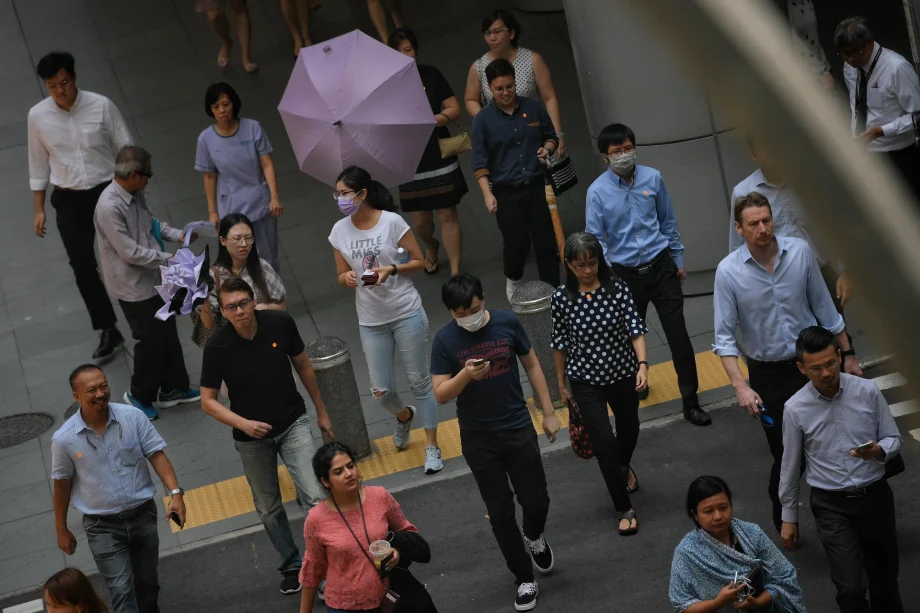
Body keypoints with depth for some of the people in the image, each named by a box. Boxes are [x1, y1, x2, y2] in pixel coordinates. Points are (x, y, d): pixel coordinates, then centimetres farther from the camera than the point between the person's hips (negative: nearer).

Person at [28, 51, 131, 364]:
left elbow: (126, 150, -6)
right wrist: (39, 209, 7)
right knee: (83, 267, -3)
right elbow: (38, 164, 5)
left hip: (108, 192, -2)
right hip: (68, 201, 2)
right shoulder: (38, 116, -6)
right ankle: (108, 332, 10)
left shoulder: (101, 106, -14)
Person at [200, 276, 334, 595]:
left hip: (293, 424, 0)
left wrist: (321, 411, 11)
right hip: (252, 436, 0)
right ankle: (292, 566, 34)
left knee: (314, 496, -14)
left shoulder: (280, 323, -15)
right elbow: (208, 401, -9)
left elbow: (303, 365, 2)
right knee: (269, 509, 14)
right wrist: (243, 423, -25)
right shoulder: (217, 346, -19)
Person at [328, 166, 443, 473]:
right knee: (381, 391, 5)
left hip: (407, 314, -3)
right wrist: (347, 278, -15)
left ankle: (432, 447, 17)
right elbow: (342, 275, 9)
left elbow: (418, 261, -5)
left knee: (419, 380, 5)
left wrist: (392, 269, -22)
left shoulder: (392, 222, -12)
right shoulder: (339, 231, -1)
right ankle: (404, 416, 40)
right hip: (371, 321, 3)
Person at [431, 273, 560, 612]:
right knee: (500, 513, 7)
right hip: (479, 440, -1)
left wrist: (548, 413, 3)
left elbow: (532, 365, 3)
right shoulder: (445, 340, -13)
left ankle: (534, 537, 42)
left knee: (537, 500, 7)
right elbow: (440, 395, -13)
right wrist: (466, 374, -33)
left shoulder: (507, 322, -9)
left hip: (519, 429, 1)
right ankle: (524, 579, 24)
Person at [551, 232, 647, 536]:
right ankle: (624, 508, 4)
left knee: (629, 428, 22)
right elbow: (560, 343, -1)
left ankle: (623, 467, 58)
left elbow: (635, 328, -14)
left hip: (622, 373, 2)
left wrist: (642, 364, -28)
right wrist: (561, 383, 6)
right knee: (603, 440, -9)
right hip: (586, 380, -2)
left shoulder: (617, 288, -12)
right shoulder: (562, 298, -11)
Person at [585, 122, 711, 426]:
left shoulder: (652, 178, -7)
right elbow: (596, 238, -8)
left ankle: (691, 403, 6)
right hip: (626, 274, -1)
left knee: (678, 334, -1)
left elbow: (668, 221, 6)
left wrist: (679, 260, 12)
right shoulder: (598, 191, -12)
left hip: (661, 267, 1)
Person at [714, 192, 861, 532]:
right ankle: (783, 520, 30)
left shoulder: (800, 251, -10)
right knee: (785, 455, 6)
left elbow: (824, 307, 2)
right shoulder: (728, 271, -15)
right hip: (767, 373, -2)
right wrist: (740, 387, -22)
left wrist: (848, 355, 6)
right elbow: (724, 338, -13)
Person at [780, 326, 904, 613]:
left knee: (885, 575, 19)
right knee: (851, 588, -12)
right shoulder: (796, 409, -11)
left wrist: (879, 451, -24)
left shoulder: (868, 391, -10)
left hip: (874, 495, 2)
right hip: (831, 505, -2)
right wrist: (789, 517, 7)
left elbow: (894, 439, 0)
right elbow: (790, 466, 1)